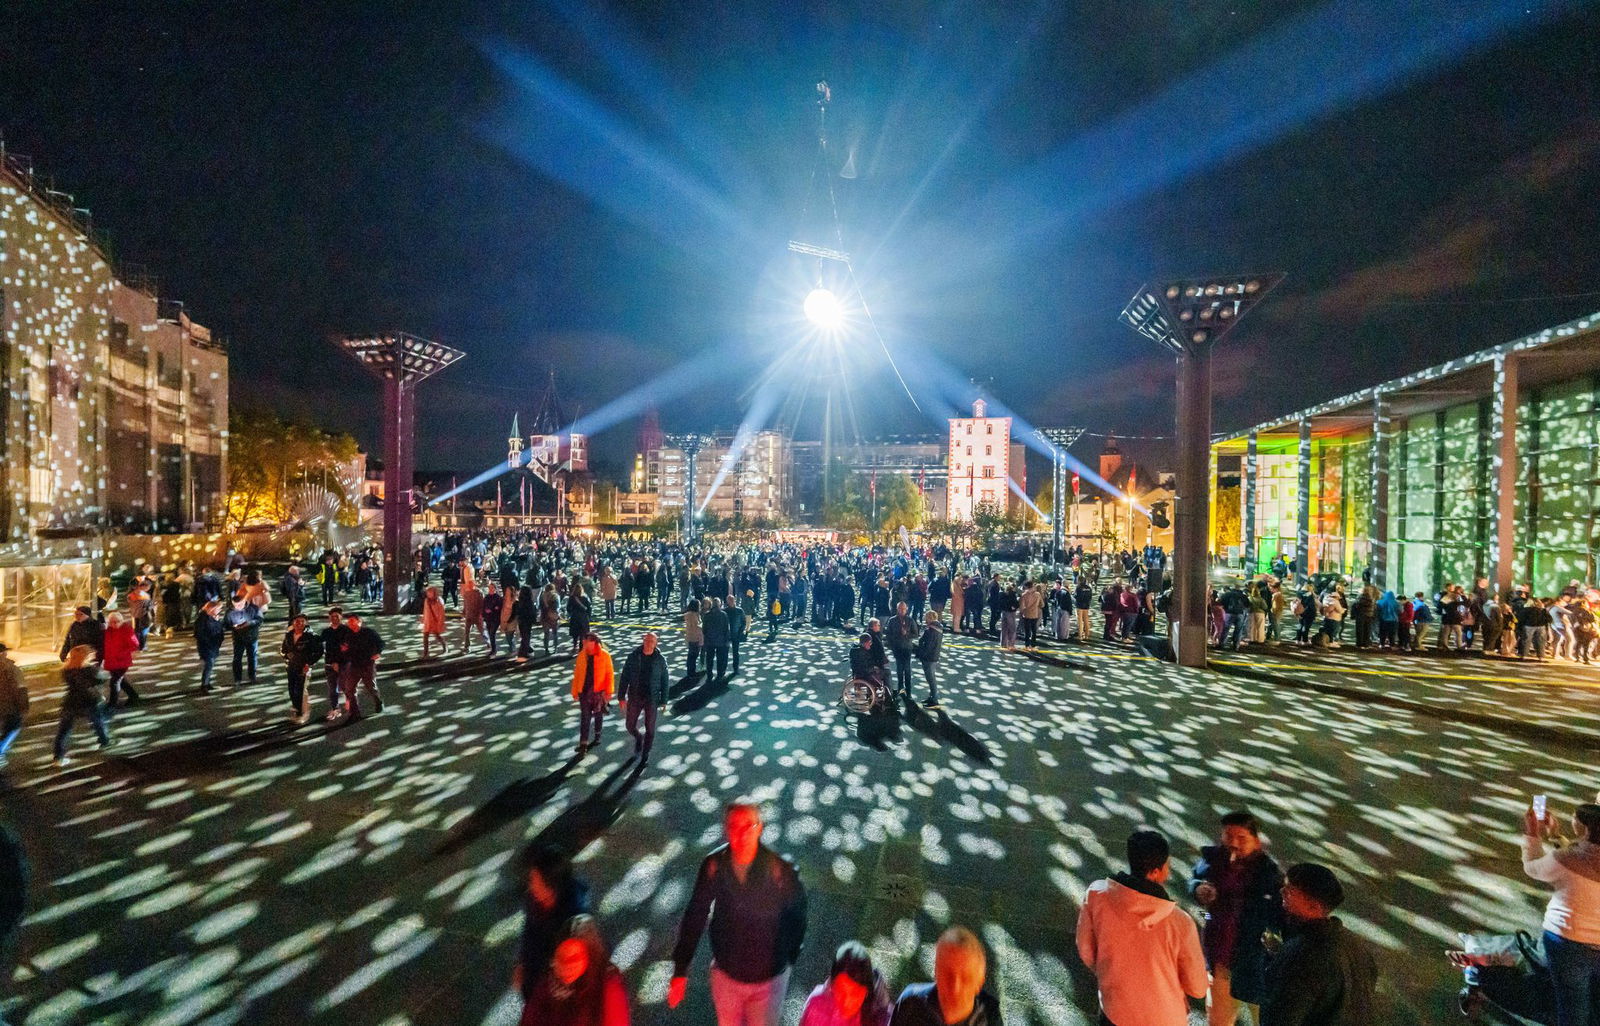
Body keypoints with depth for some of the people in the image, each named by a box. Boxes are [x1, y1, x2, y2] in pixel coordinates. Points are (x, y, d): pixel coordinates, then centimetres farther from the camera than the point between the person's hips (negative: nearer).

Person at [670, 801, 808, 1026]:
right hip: (725, 973, 2)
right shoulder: (714, 866, -19)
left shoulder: (779, 869, -25)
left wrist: (790, 955, 0)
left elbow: (797, 914, -8)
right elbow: (694, 916, -9)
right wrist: (680, 971, -7)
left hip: (769, 977, -2)